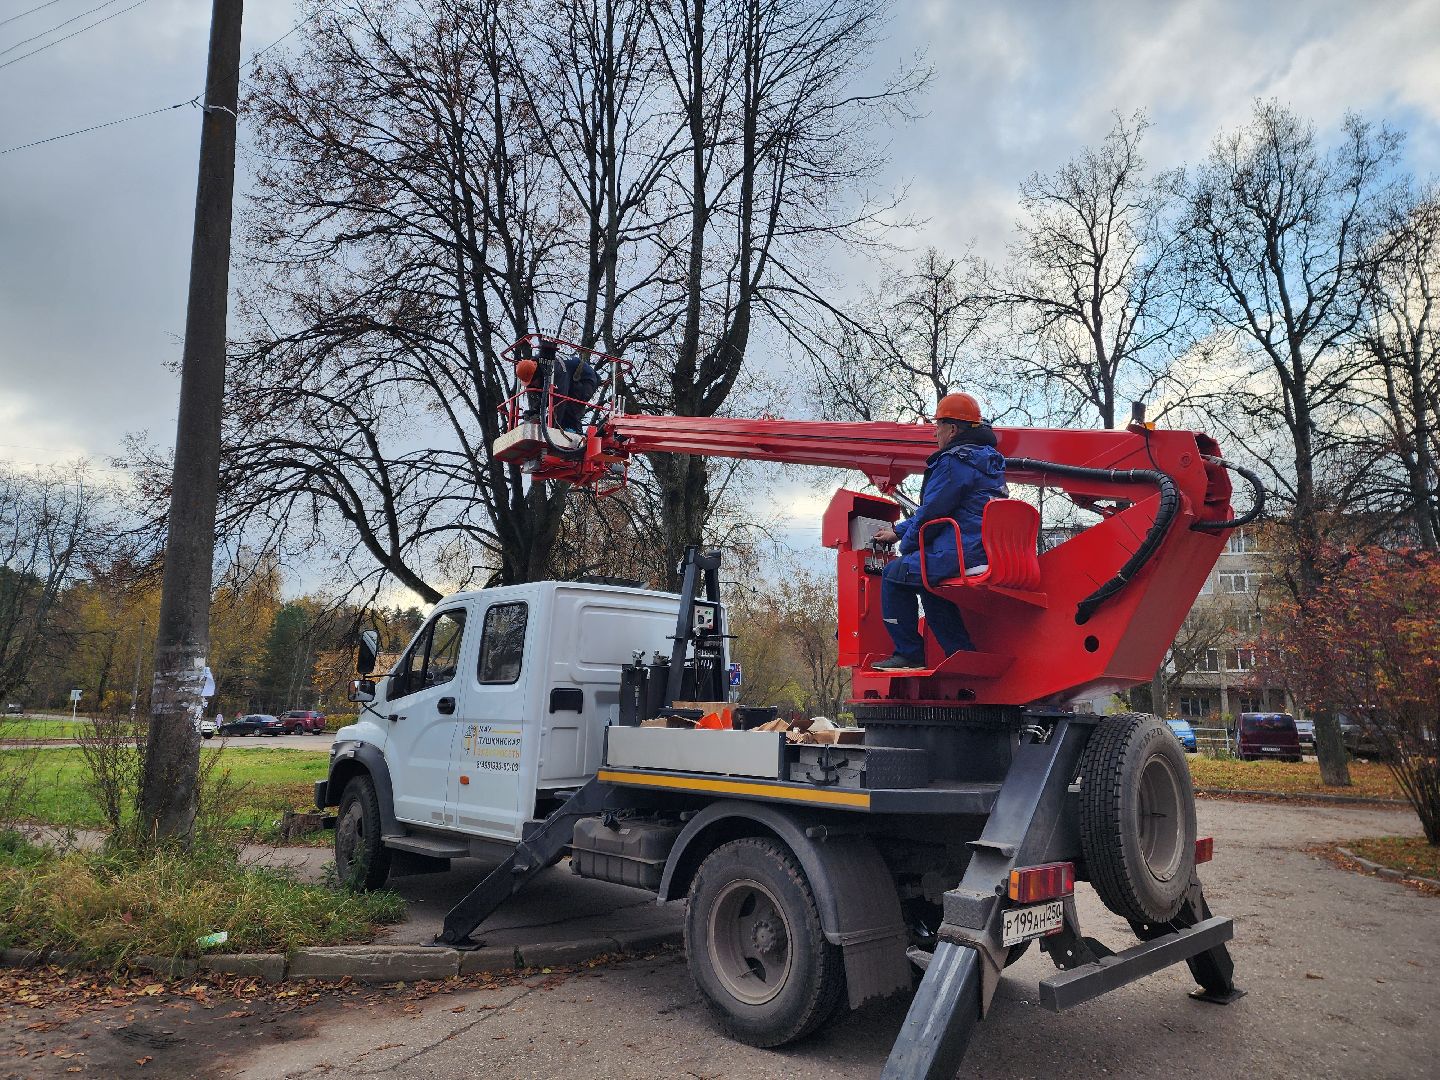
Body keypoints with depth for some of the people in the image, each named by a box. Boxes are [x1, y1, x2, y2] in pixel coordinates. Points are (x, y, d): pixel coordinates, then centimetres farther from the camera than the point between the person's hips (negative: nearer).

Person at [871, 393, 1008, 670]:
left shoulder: (953, 461, -11)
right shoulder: (987, 461, 22)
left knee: (894, 574, 3)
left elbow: (930, 513, -11)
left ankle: (909, 654, 4)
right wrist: (898, 531, 30)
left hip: (962, 558, -10)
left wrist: (905, 545, 6)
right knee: (929, 584, 28)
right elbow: (932, 510, 27)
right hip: (992, 555, 10)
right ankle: (962, 651, 20)